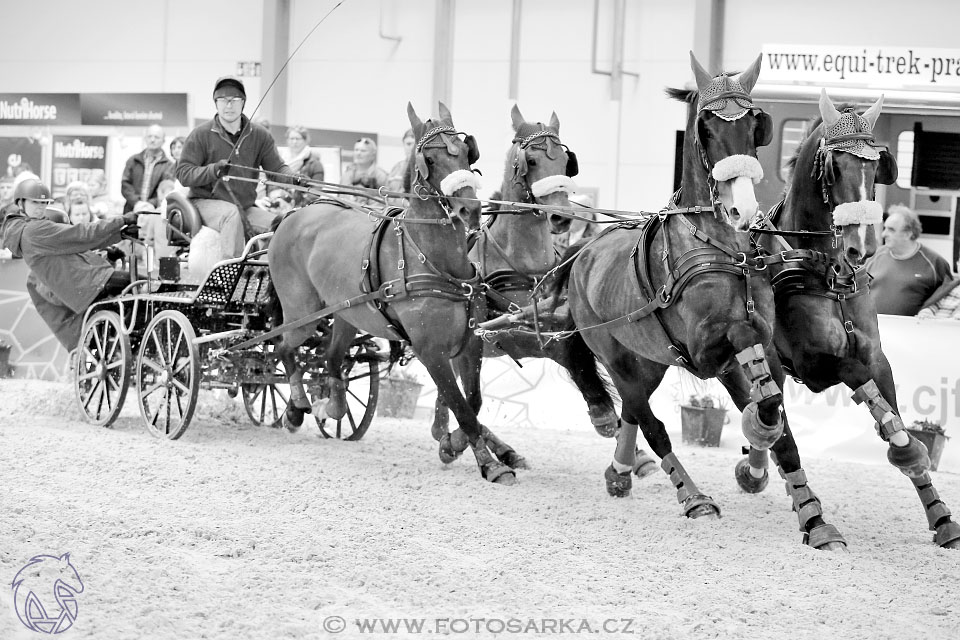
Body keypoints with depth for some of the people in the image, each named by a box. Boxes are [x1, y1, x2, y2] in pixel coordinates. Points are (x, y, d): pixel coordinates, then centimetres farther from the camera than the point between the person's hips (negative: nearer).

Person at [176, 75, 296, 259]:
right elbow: (183, 174, -8)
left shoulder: (260, 135, 6)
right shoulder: (201, 135, -3)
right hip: (206, 203, -4)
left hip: (246, 207, 4)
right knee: (232, 214, -36)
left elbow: (277, 168, 2)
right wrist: (213, 170, -27)